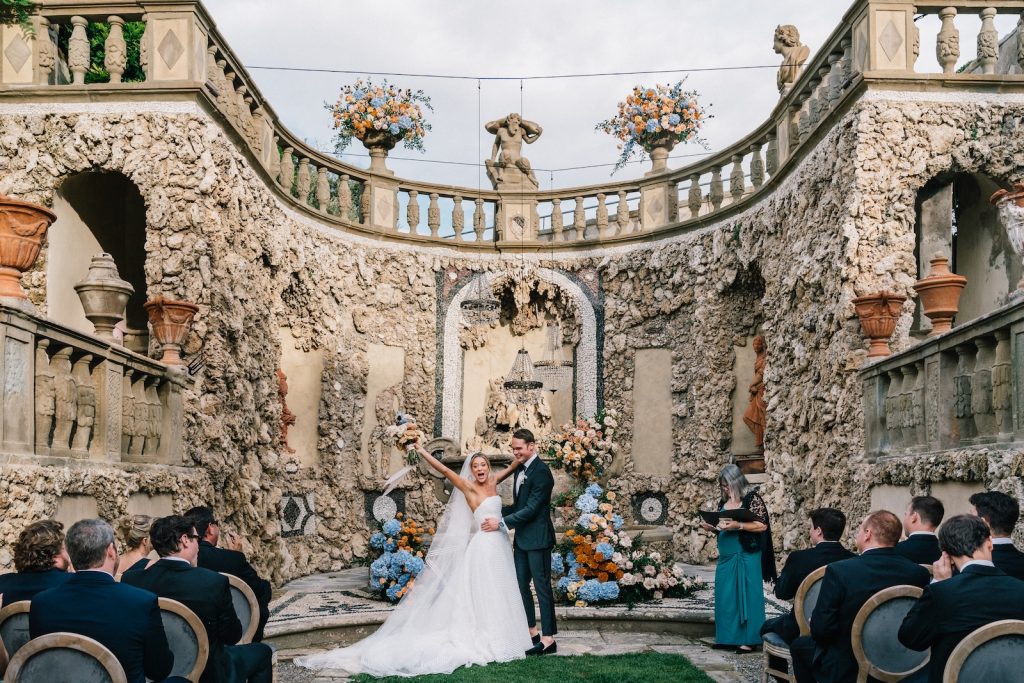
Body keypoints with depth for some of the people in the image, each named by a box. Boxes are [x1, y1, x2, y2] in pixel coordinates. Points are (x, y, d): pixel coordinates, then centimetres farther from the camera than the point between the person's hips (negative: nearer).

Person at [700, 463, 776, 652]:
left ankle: (749, 639, 4)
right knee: (725, 596, 7)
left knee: (746, 595, -2)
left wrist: (738, 525, -22)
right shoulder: (724, 502, 13)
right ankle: (728, 638, 15)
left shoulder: (752, 498, -7)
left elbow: (762, 525, -12)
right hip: (726, 557, 7)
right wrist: (712, 527, 1)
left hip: (746, 557, -7)